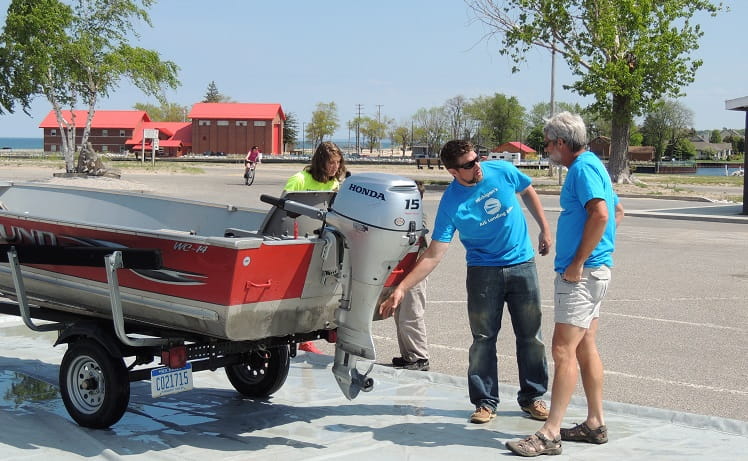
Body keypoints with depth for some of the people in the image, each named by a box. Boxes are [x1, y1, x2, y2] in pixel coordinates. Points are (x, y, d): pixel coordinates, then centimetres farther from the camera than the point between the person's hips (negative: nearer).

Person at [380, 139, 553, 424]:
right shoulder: (451, 204, -16)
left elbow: (528, 192, 13)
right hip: (483, 271, -2)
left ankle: (532, 397, 21)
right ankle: (485, 401, 15)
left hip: (522, 265, 2)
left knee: (530, 336, 7)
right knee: (483, 339, 1)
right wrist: (401, 288, -25)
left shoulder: (502, 171, -9)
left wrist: (545, 229, 10)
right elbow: (434, 254, -17)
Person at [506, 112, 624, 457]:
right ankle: (595, 424, 23)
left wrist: (578, 262, -23)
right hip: (592, 270, 11)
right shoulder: (590, 165, 18)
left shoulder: (583, 168, -14)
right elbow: (618, 211, 27)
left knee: (564, 351, -11)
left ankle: (550, 435, -10)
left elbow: (600, 213, -28)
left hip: (581, 273, -11)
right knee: (585, 348, 15)